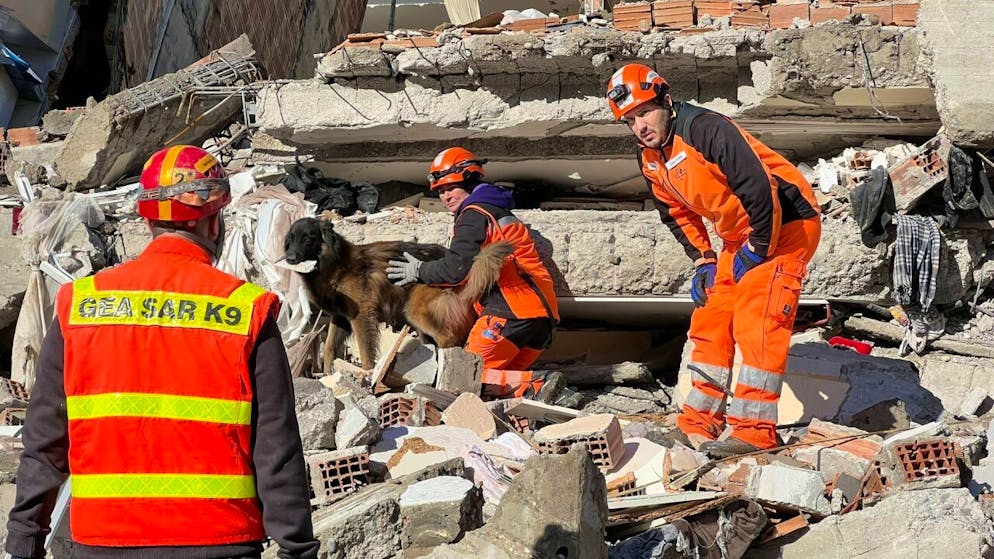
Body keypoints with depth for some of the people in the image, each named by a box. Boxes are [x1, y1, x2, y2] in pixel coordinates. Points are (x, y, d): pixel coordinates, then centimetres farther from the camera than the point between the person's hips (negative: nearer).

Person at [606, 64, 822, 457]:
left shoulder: (708, 131, -26)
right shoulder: (650, 159, 3)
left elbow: (760, 189, -29)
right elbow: (677, 213, 18)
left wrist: (757, 250, -19)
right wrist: (702, 260, 9)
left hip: (785, 223, -9)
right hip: (739, 236, 9)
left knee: (755, 321, -17)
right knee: (711, 318, 7)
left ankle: (755, 428, -15)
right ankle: (700, 421, 14)